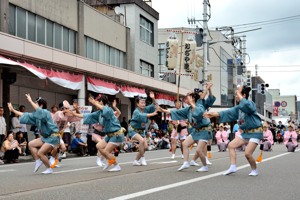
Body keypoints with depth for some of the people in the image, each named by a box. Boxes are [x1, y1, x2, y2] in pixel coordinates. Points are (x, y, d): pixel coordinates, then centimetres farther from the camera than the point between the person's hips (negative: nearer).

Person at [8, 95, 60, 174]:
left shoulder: (46, 113, -16)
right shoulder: (37, 115, 10)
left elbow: (40, 111, -39)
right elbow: (25, 116, 17)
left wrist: (30, 101, -35)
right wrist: (13, 110, 17)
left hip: (53, 137, -9)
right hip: (45, 137, 9)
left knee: (40, 153, -13)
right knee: (31, 144, 5)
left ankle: (49, 169, 3)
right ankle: (38, 161, 6)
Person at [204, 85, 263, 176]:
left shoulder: (250, 103, -16)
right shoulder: (239, 107, 9)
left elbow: (246, 105, -40)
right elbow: (228, 112, 10)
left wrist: (239, 94, -27)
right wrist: (213, 114, 7)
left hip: (255, 132, -9)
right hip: (245, 132, 9)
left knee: (247, 153, -17)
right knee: (231, 145, 3)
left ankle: (254, 170, 8)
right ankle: (233, 167, 5)